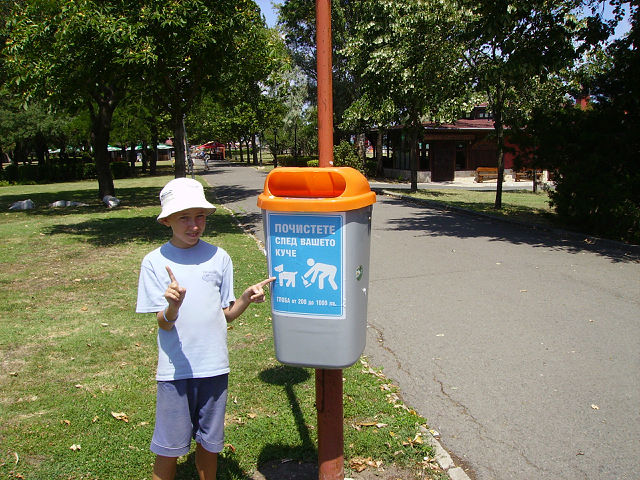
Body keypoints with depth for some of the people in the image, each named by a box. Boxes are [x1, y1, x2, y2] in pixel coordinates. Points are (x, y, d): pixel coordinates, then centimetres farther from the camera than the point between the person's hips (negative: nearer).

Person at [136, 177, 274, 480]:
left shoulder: (219, 258, 0)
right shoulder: (155, 262, -6)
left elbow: (226, 314, 5)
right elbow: (163, 323, -9)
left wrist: (247, 297, -15)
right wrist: (173, 306, -30)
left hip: (214, 367, 2)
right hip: (175, 369, -2)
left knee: (209, 442, 17)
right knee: (168, 447, 9)